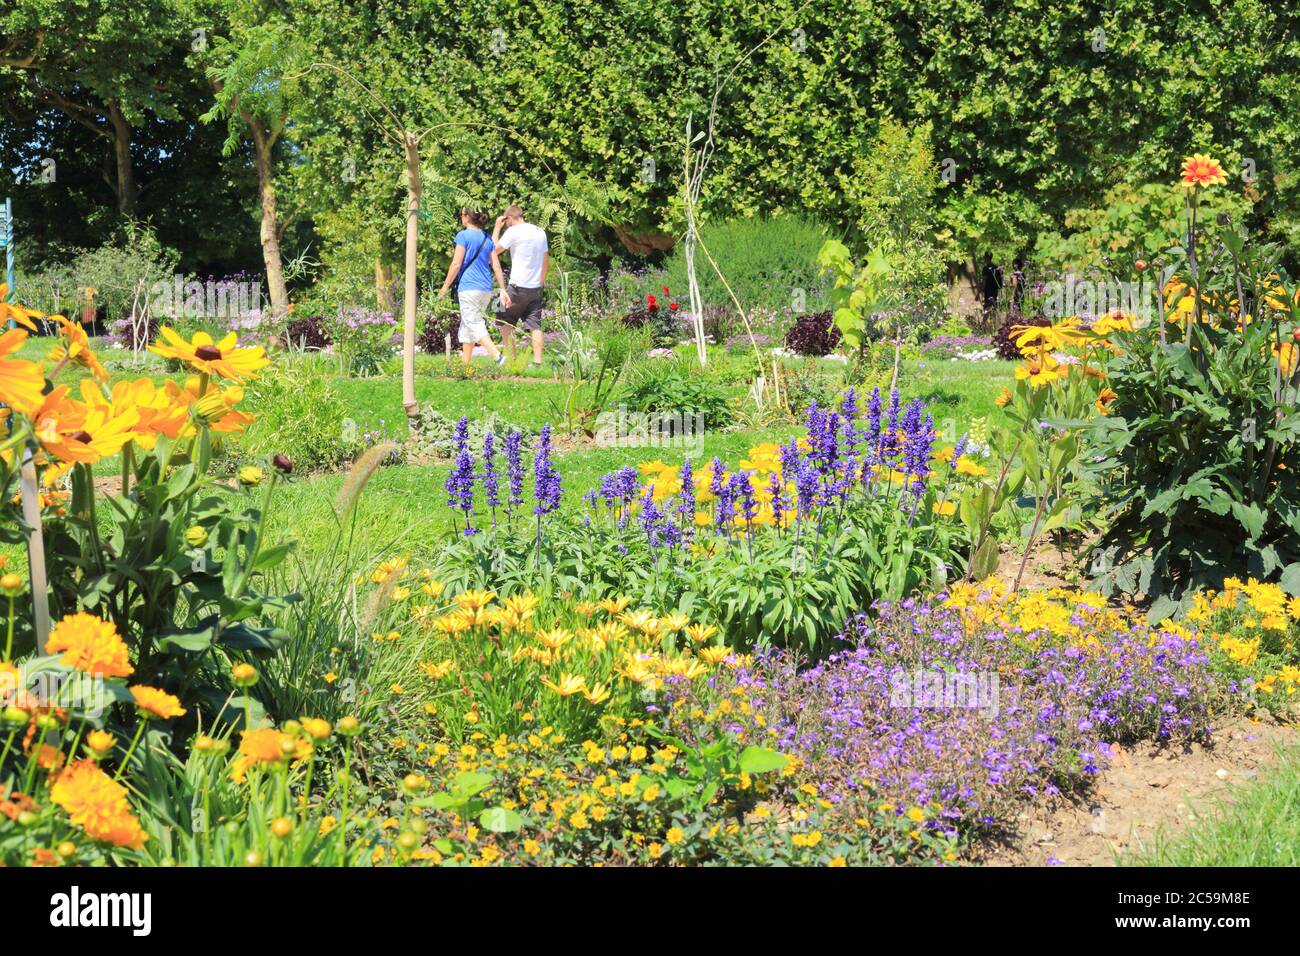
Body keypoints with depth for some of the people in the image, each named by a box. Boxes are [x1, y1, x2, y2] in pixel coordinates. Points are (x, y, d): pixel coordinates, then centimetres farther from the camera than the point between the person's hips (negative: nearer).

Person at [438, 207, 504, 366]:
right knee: (466, 326, 16)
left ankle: (497, 356, -26)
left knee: (475, 325, -9)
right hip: (486, 289, 7)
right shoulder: (487, 238, 11)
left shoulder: (463, 236, -7)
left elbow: (456, 264, -10)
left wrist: (445, 286, -3)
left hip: (469, 288, -7)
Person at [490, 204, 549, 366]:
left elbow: (494, 250, -2)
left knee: (505, 322, 7)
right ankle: (537, 361, -5)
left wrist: (497, 227, 5)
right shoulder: (540, 232, 12)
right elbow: (546, 262, 17)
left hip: (518, 286, -6)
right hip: (536, 287, 6)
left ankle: (511, 360, 3)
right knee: (535, 325, 3)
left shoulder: (513, 231, -10)